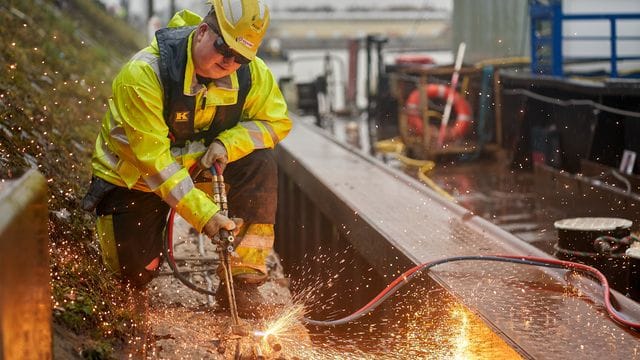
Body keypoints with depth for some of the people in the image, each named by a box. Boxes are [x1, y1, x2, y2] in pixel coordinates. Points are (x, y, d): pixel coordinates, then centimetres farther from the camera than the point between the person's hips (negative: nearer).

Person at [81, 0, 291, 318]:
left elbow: (277, 121, -6)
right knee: (136, 274, -3)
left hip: (201, 161, 3)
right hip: (132, 175, -3)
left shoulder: (252, 73, -18)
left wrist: (228, 143, -26)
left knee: (260, 161, -25)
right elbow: (152, 158, -33)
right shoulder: (144, 73, -32)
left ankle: (242, 280, -18)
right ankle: (107, 214, 31)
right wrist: (203, 213, -40)